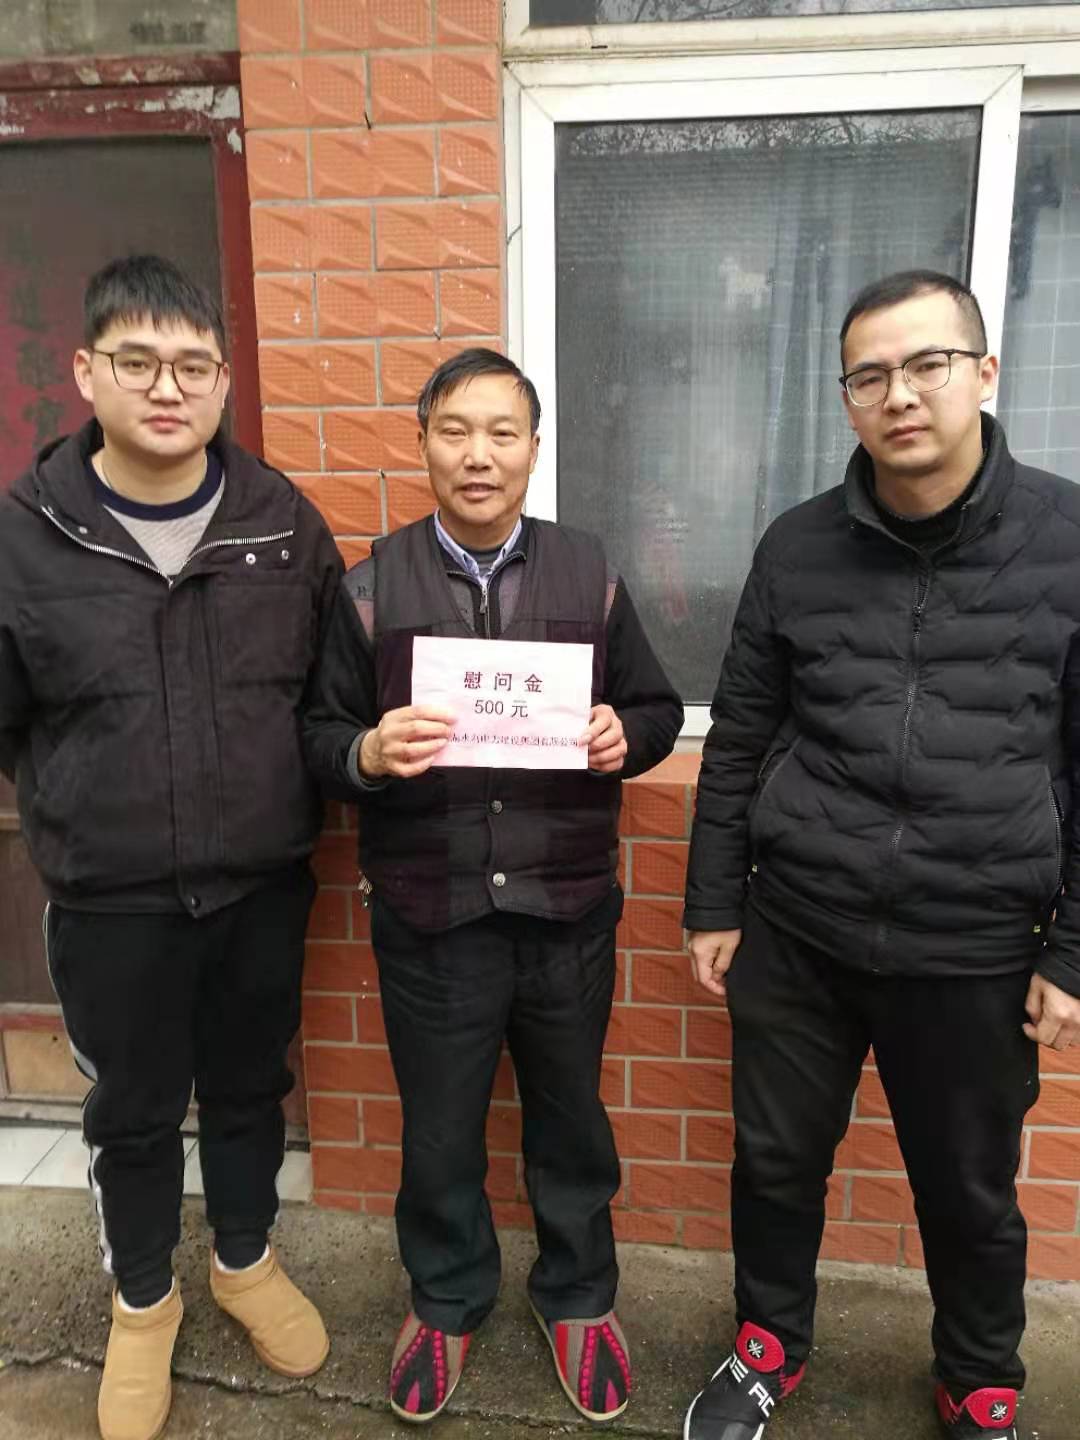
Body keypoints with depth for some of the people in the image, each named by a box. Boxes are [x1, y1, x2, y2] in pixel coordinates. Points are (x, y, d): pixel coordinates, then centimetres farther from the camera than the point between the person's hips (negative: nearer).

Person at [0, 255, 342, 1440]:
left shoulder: (283, 520, -4)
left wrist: (287, 798, 3)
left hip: (262, 882, 2)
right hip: (108, 900, -1)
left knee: (249, 1088, 21)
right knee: (133, 1112, 18)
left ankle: (246, 1262, 48)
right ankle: (142, 1302, 45)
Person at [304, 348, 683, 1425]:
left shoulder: (588, 574, -1)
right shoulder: (372, 586, -2)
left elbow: (658, 709, 5)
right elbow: (320, 735, -1)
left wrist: (624, 736, -16)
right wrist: (369, 752, -22)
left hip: (567, 908, 1)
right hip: (429, 913, 0)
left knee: (570, 1115, 19)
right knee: (438, 1129, 18)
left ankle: (578, 1294, 46)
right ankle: (446, 1298, 46)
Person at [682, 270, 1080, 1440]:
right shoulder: (798, 548, -2)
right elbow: (737, 742, 3)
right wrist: (713, 904, 4)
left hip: (974, 950, -1)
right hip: (796, 931, 2)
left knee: (970, 1193, 19)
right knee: (776, 1160, 18)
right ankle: (769, 1343, 46)